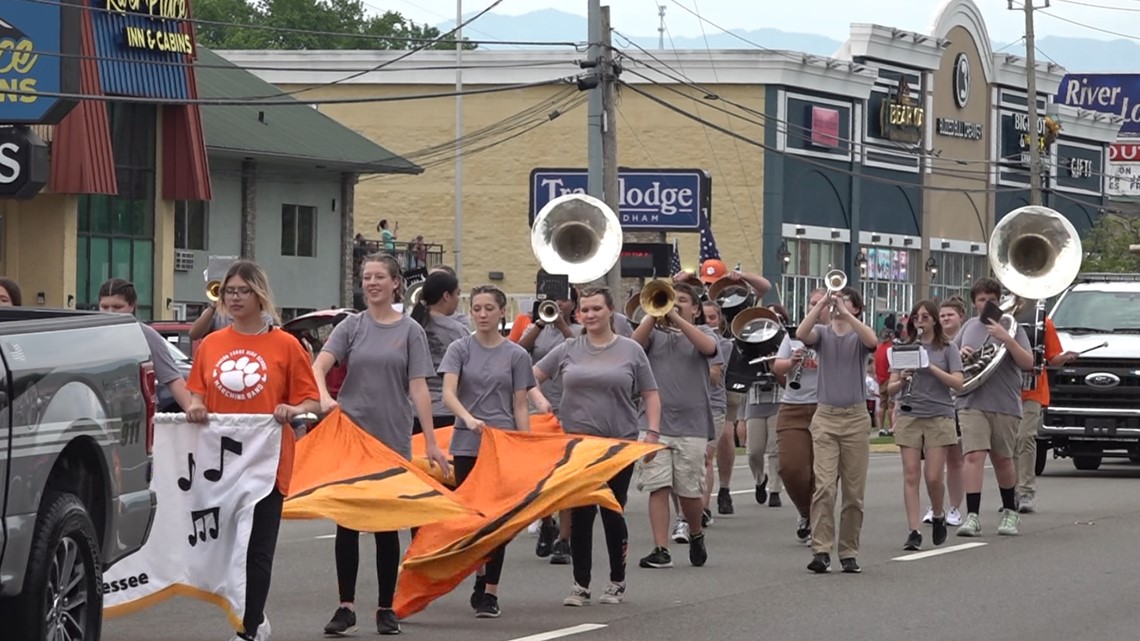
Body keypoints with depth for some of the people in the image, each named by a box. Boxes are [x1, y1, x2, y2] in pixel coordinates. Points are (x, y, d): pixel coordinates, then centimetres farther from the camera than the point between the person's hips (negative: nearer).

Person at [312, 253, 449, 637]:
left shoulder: (409, 331, 4)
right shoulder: (352, 327, 5)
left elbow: (418, 388, -1)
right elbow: (318, 367, -7)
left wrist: (431, 441, -6)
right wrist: (325, 398, -28)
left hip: (392, 439, -1)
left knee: (386, 525, 4)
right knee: (347, 522, 0)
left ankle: (386, 608, 12)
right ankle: (346, 606, 4)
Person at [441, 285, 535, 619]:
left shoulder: (516, 356, 5)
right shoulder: (460, 349, 4)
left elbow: (520, 407, 5)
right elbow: (448, 393, -10)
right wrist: (468, 418, -29)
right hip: (467, 444, 1)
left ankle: (490, 592, -1)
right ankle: (480, 577, 25)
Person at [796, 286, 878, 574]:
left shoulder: (859, 336, 4)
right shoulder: (822, 332, 7)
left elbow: (872, 341, -19)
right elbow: (801, 333, -15)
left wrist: (844, 312, -18)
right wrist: (823, 303, -16)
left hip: (855, 418, 0)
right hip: (825, 417, 0)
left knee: (854, 491, 3)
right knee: (824, 486, -12)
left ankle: (849, 553, 11)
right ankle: (821, 551, -14)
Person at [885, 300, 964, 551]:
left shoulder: (947, 349, 4)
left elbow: (958, 383, -7)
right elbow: (890, 388, 9)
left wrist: (931, 367, -16)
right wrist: (902, 381, -13)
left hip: (939, 417, -2)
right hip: (909, 417, 2)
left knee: (933, 477, -5)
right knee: (911, 475, -5)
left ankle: (939, 516, 24)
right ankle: (914, 532, -5)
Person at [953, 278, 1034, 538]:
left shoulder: (1012, 327, 3)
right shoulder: (970, 326, 13)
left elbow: (1028, 363, -7)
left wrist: (1006, 338, -19)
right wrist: (959, 354, 0)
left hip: (1005, 405, -1)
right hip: (972, 403, 1)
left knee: (1002, 459, 11)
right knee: (974, 456, -14)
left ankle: (1010, 512, 29)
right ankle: (972, 515, -18)